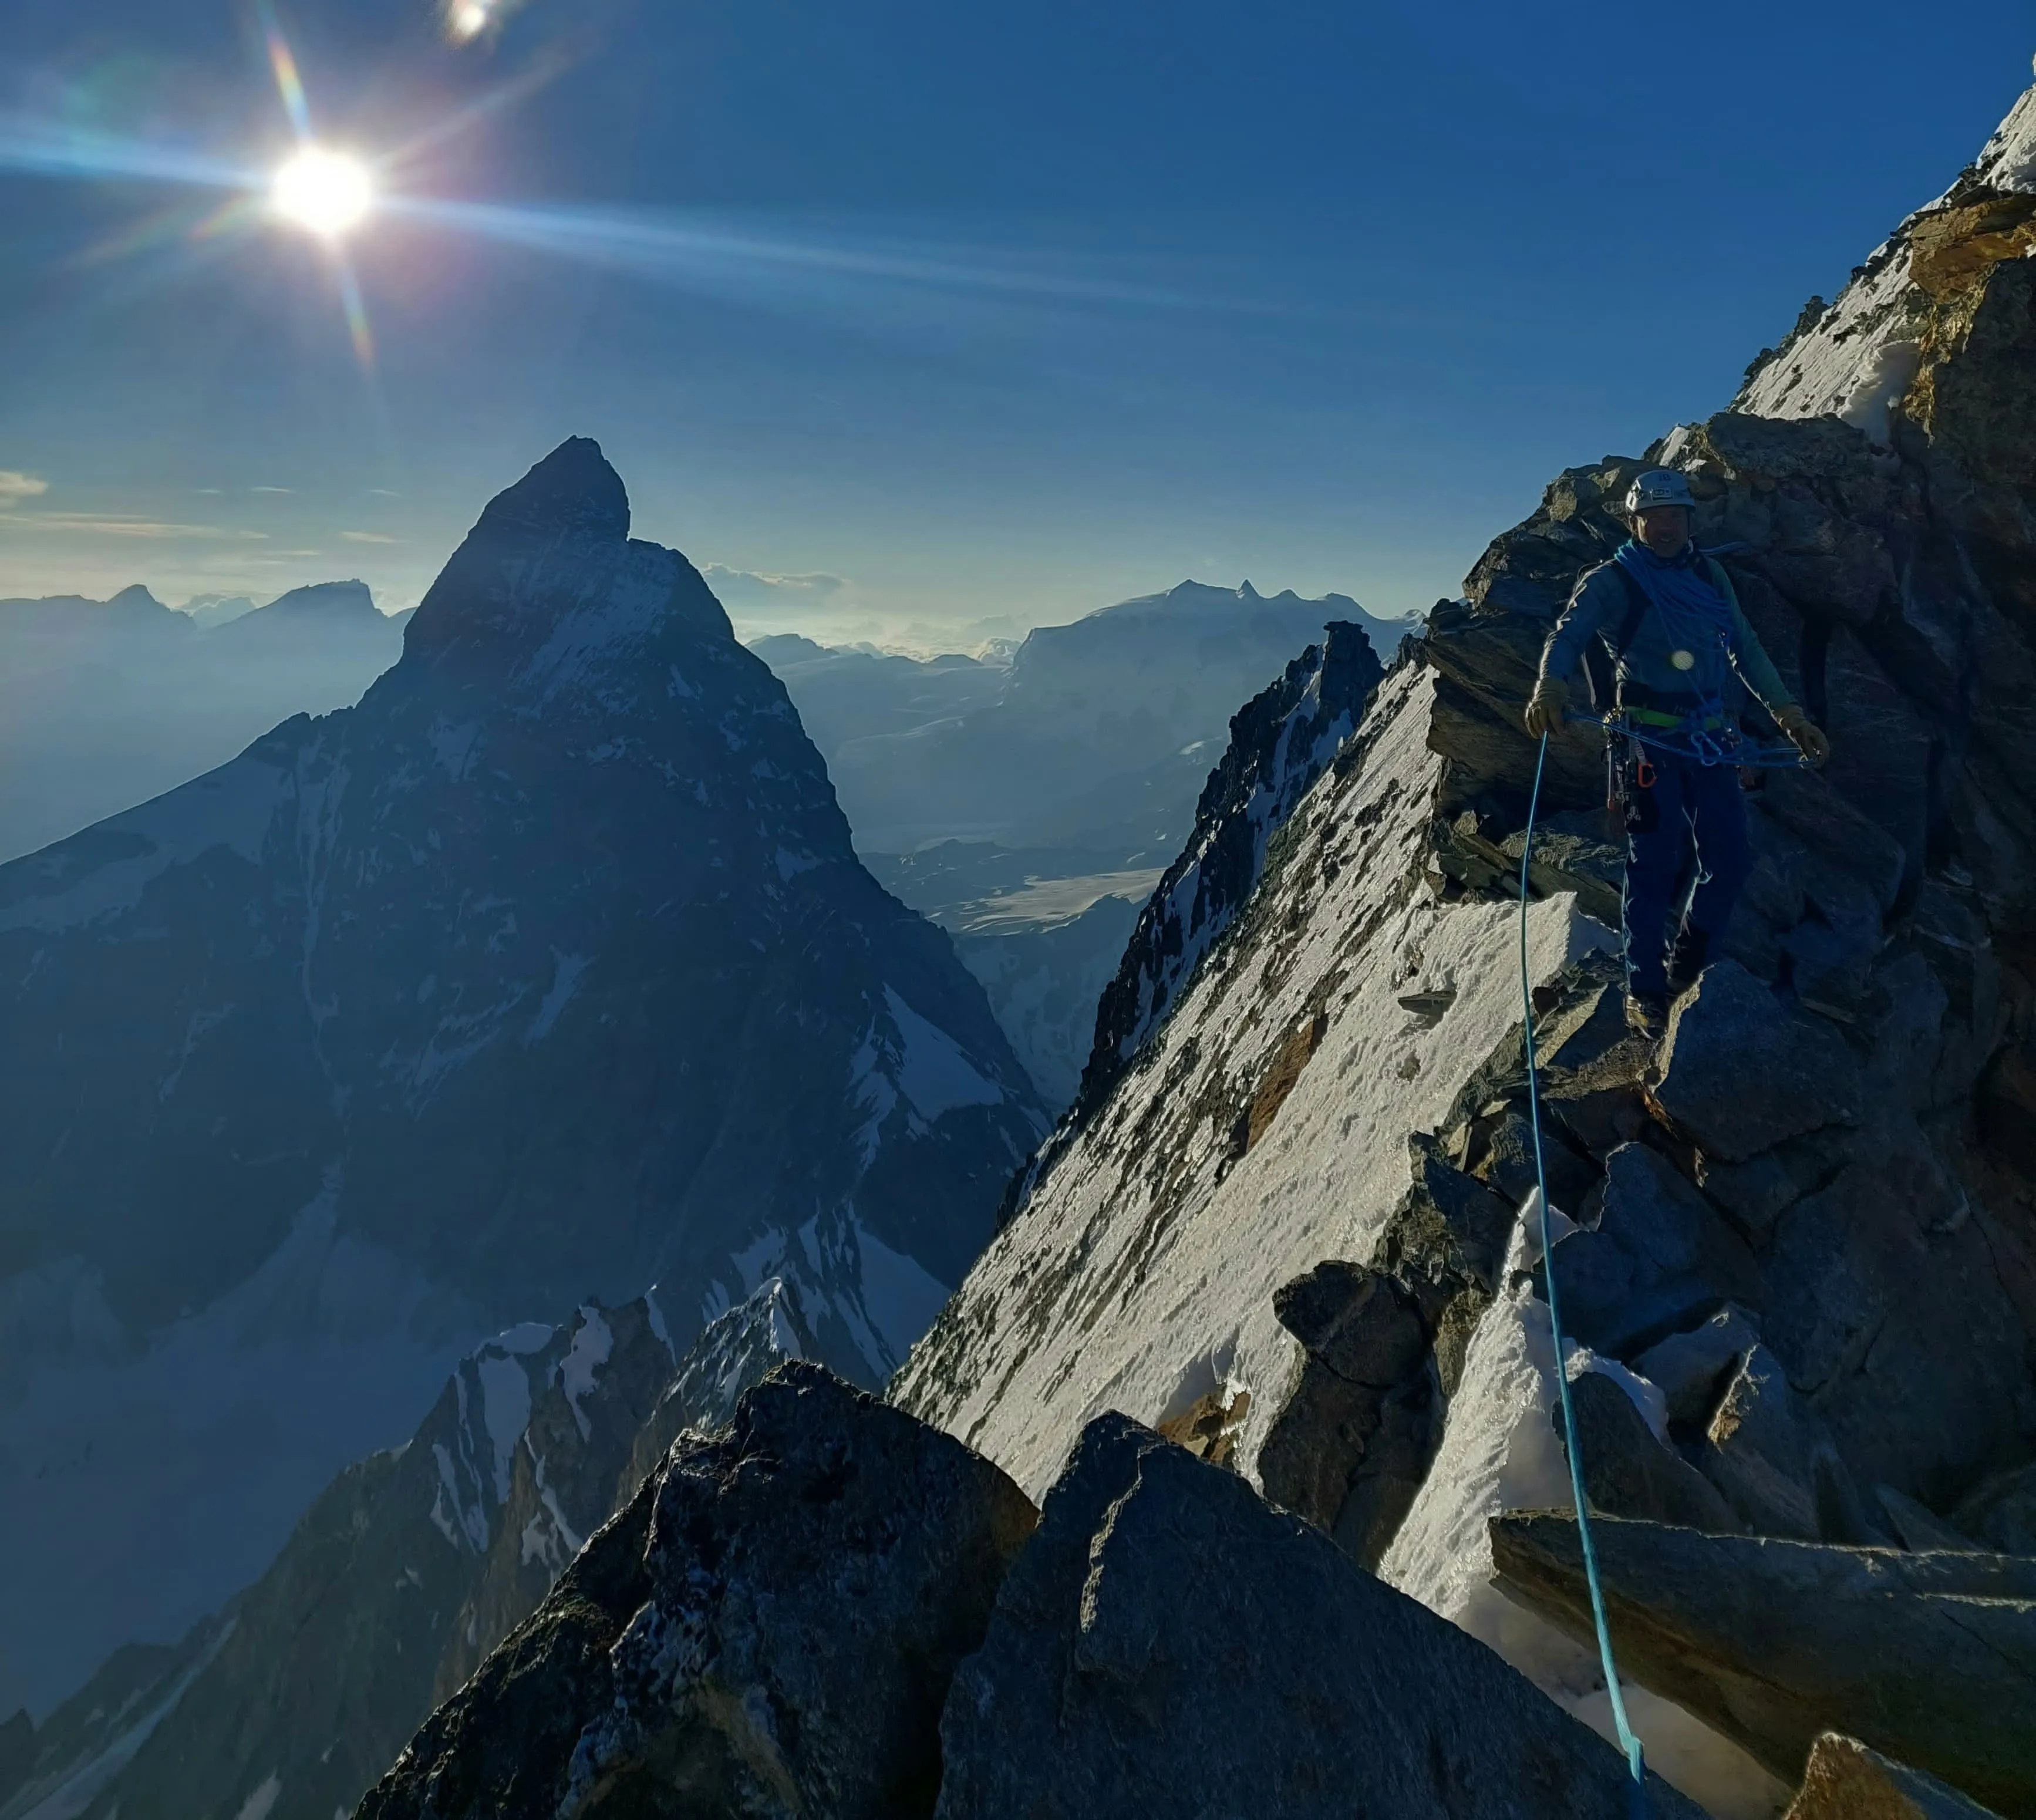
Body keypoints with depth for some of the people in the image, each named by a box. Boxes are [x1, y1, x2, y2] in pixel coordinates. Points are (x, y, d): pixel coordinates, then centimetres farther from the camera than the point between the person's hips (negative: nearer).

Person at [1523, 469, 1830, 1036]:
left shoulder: (1710, 575, 14)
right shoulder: (1611, 581, -2)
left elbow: (1745, 648, 18)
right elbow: (1568, 635, -19)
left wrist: (1787, 712, 11)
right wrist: (1549, 686, -41)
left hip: (1710, 739, 5)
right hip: (1649, 743, -5)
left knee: (1729, 860, 3)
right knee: (1653, 868, -5)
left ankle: (1686, 964, 25)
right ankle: (1644, 991, 8)